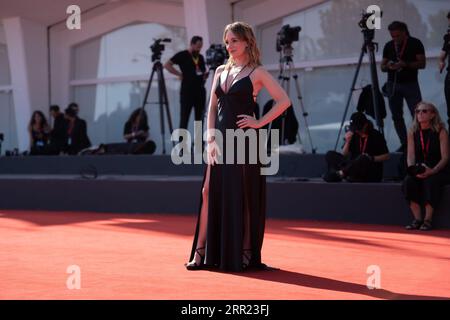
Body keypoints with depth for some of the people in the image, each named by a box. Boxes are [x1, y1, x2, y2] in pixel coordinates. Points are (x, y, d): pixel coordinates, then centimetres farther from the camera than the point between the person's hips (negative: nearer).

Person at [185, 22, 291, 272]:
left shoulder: (257, 72, -1)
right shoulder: (221, 71, 14)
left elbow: (284, 101, -8)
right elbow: (212, 107, 10)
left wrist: (260, 123, -10)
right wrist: (211, 139, -1)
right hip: (220, 137, 5)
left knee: (244, 195, 0)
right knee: (210, 191, 1)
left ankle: (246, 252, 9)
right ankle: (201, 252, 4)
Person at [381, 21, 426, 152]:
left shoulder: (415, 43, -3)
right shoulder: (388, 46, 7)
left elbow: (422, 63, -7)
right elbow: (382, 67, 11)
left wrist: (405, 64, -22)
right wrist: (388, 66, -13)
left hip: (410, 84, -4)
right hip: (393, 85, 4)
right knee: (397, 116, 3)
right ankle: (404, 143, 11)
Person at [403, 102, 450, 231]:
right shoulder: (412, 133, 6)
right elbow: (410, 156, 0)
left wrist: (432, 171, -26)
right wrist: (412, 169, -21)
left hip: (439, 171, -3)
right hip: (419, 171, 3)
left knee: (430, 181, -36)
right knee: (408, 181, -28)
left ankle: (428, 219, -30)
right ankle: (417, 219, -25)